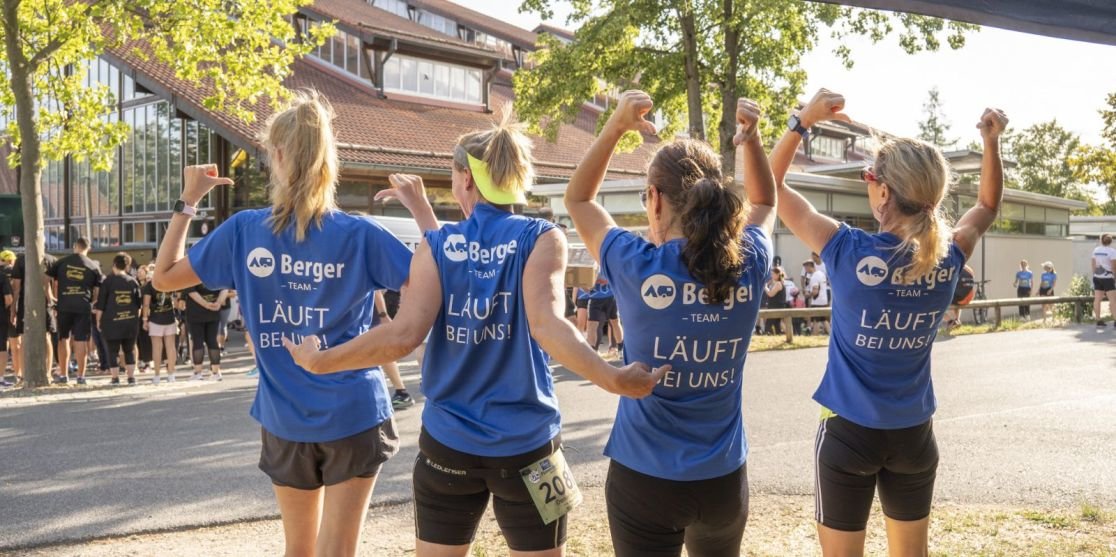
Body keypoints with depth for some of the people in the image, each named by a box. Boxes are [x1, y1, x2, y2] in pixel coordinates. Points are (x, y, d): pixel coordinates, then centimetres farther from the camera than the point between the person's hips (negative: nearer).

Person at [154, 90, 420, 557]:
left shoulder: (243, 230, -5)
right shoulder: (360, 234, -12)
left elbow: (164, 277, 6)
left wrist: (188, 201, 10)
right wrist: (422, 208, -4)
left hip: (285, 419, 3)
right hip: (354, 413, -2)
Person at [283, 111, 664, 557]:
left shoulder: (436, 245, -3)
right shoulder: (541, 238, -6)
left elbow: (404, 335, -12)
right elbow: (545, 325, -22)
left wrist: (318, 362, -2)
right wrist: (614, 380, -26)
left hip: (447, 444, 2)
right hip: (525, 445, -1)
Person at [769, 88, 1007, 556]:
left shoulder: (849, 251, -19)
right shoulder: (948, 258, -7)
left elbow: (769, 186, -8)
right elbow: (987, 207, 17)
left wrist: (803, 122, -10)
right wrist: (992, 143, 9)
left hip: (850, 432, -4)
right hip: (915, 435, 4)